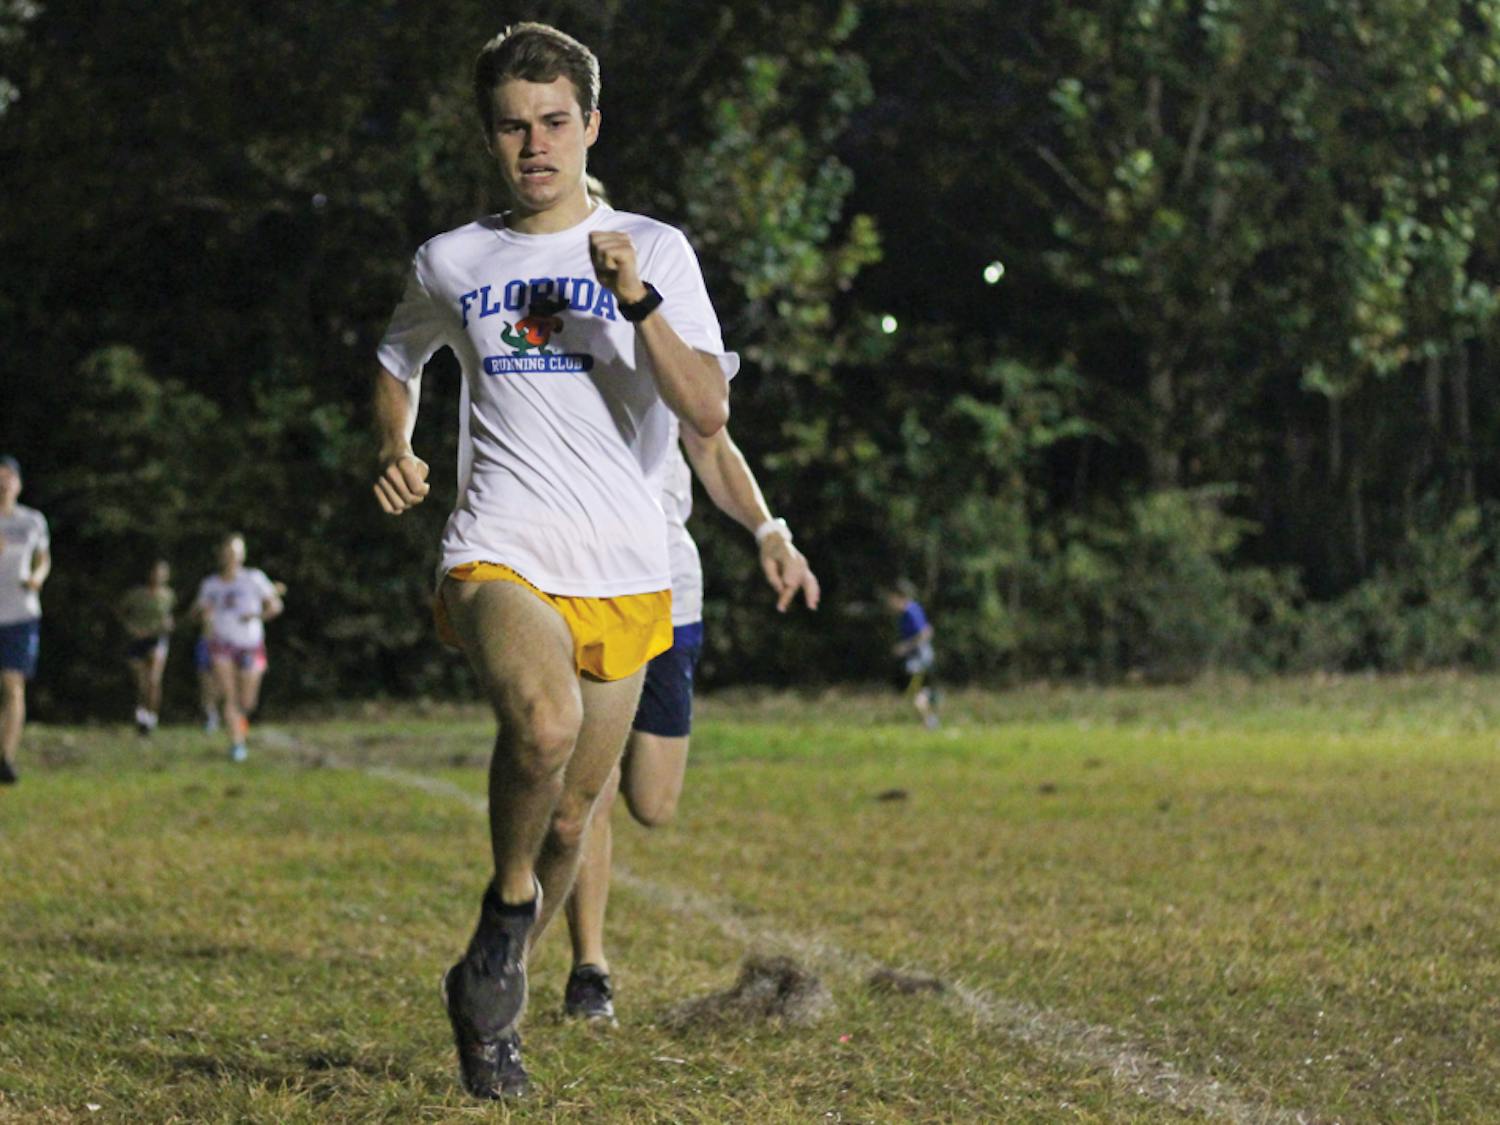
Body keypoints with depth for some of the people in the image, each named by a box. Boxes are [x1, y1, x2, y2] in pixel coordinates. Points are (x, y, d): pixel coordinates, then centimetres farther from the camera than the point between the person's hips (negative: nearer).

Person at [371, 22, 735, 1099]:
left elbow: (710, 413, -7)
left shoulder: (655, 251, 4)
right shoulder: (451, 263, 9)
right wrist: (396, 451, 12)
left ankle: (490, 999, 32)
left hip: (623, 575, 1)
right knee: (546, 718, -33)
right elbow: (400, 360, 31)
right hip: (499, 556, -1)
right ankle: (509, 897, -7)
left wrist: (637, 300, -18)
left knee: (570, 821, 7)